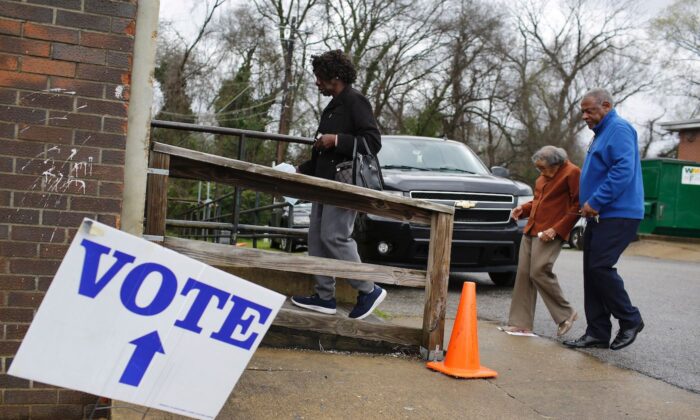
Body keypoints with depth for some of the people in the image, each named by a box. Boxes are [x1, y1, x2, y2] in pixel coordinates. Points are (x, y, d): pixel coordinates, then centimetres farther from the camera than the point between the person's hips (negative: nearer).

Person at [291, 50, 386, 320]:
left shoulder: (355, 102, -6)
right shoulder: (332, 107, 22)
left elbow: (373, 142, -16)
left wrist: (335, 140, -19)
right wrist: (303, 170, 23)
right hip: (325, 182, 10)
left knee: (333, 237, -15)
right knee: (317, 237, 6)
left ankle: (369, 291, -3)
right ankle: (325, 297, 11)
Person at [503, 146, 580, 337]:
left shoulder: (572, 172, -7)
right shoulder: (545, 175, 18)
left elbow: (577, 206, -11)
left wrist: (556, 229, -17)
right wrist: (523, 209, 11)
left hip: (549, 233, -8)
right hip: (531, 229, 8)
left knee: (539, 272, -16)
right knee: (523, 274, 1)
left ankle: (566, 314, 4)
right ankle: (521, 323, 6)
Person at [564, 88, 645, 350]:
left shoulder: (619, 129, -10)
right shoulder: (602, 134, 23)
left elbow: (623, 170, -22)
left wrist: (595, 202, -21)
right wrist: (589, 206, 19)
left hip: (618, 215, -10)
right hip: (599, 216, 10)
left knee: (600, 267, -14)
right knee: (592, 271, 6)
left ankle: (630, 320, 4)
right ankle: (597, 333, 11)